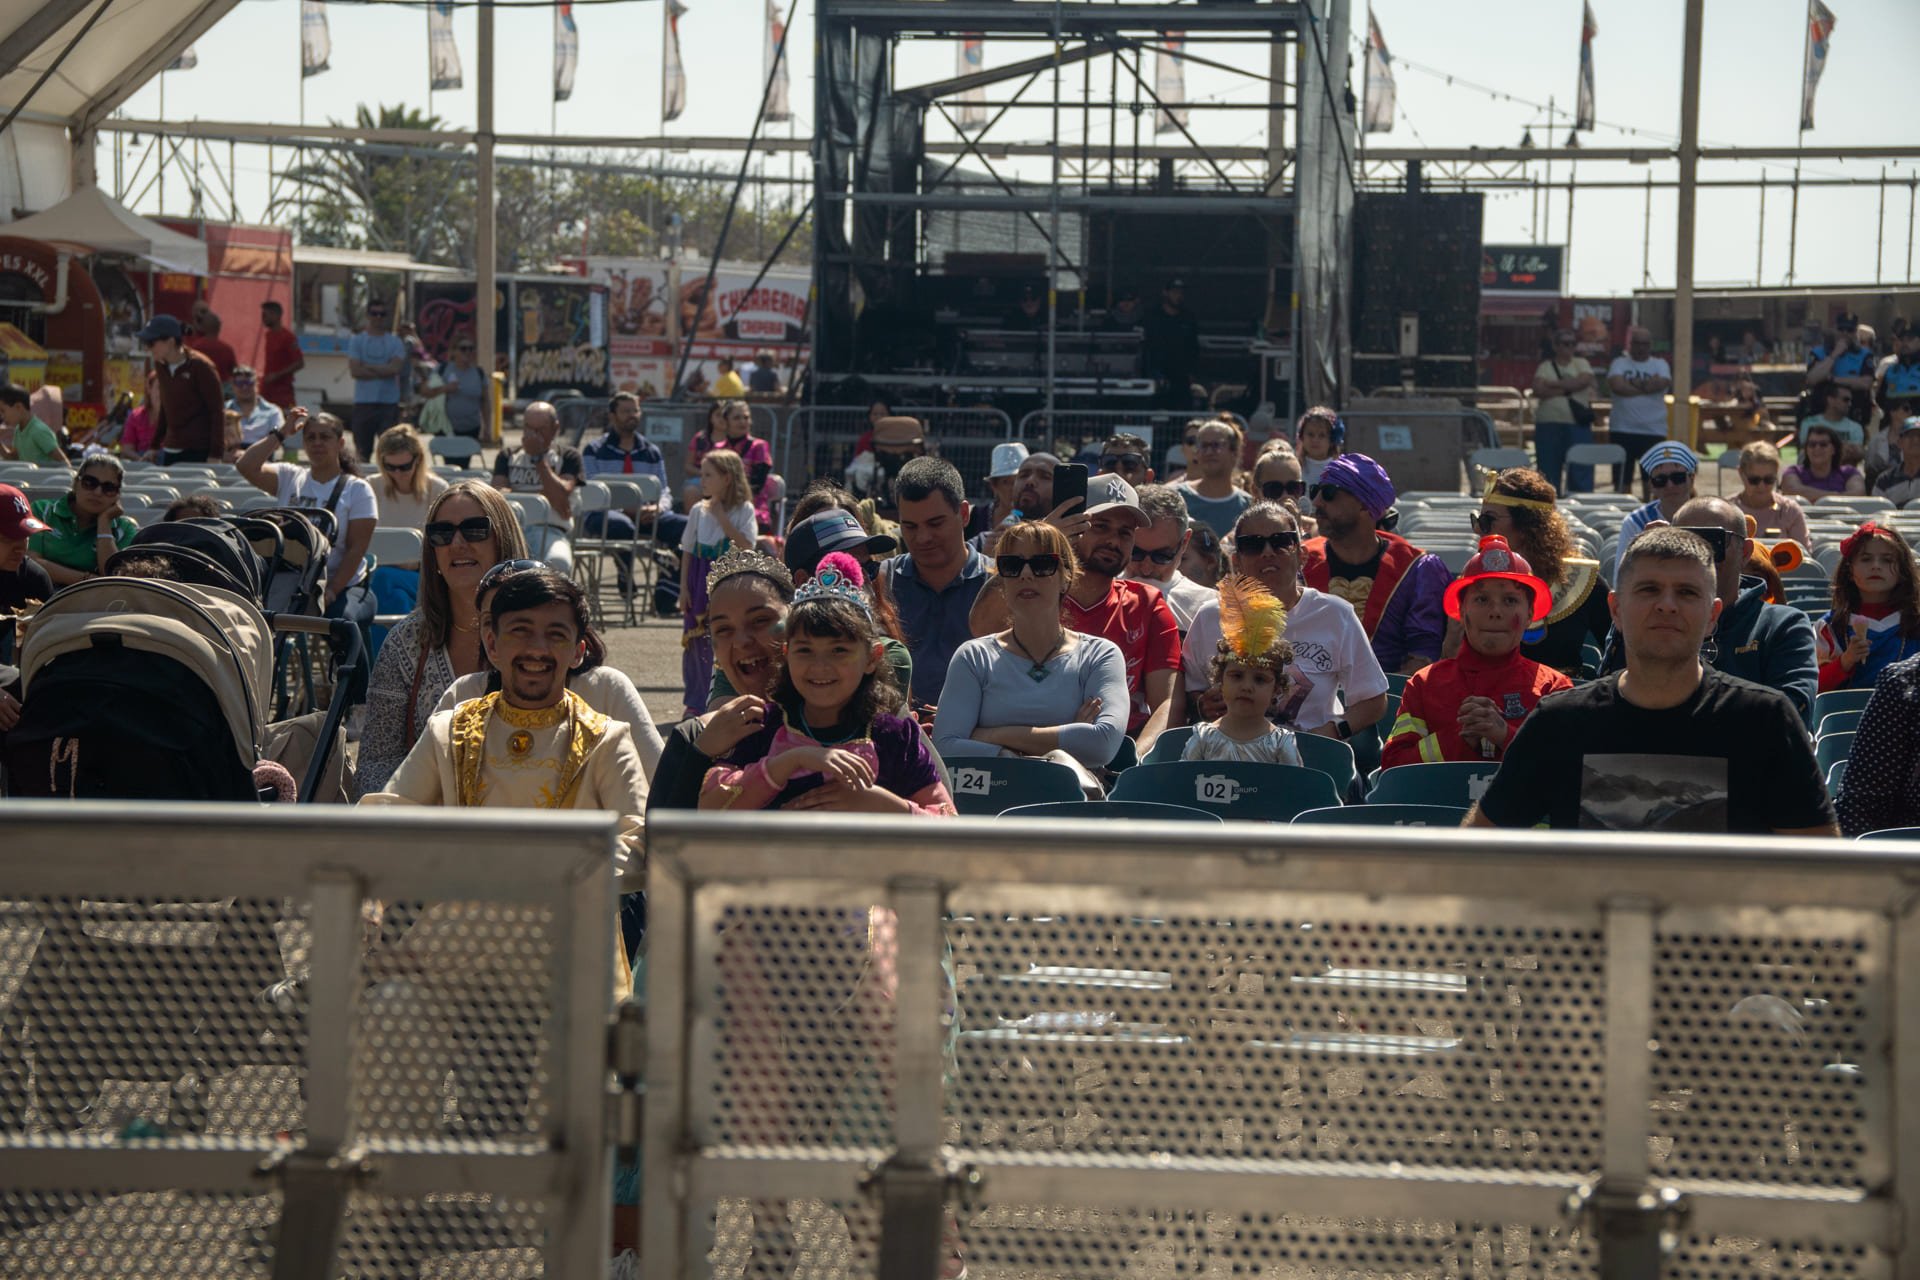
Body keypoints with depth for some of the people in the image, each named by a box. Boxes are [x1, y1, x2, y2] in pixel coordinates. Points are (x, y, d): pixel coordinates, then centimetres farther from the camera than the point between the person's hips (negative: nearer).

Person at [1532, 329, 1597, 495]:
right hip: (1549, 425, 0)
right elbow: (1538, 390, -7)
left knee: (1580, 472, -5)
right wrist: (1566, 389, -8)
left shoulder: (1581, 363, 11)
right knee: (1549, 472, 2)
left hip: (1578, 425, 0)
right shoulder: (1545, 367, 9)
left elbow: (1583, 381, -9)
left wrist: (1553, 384, -7)